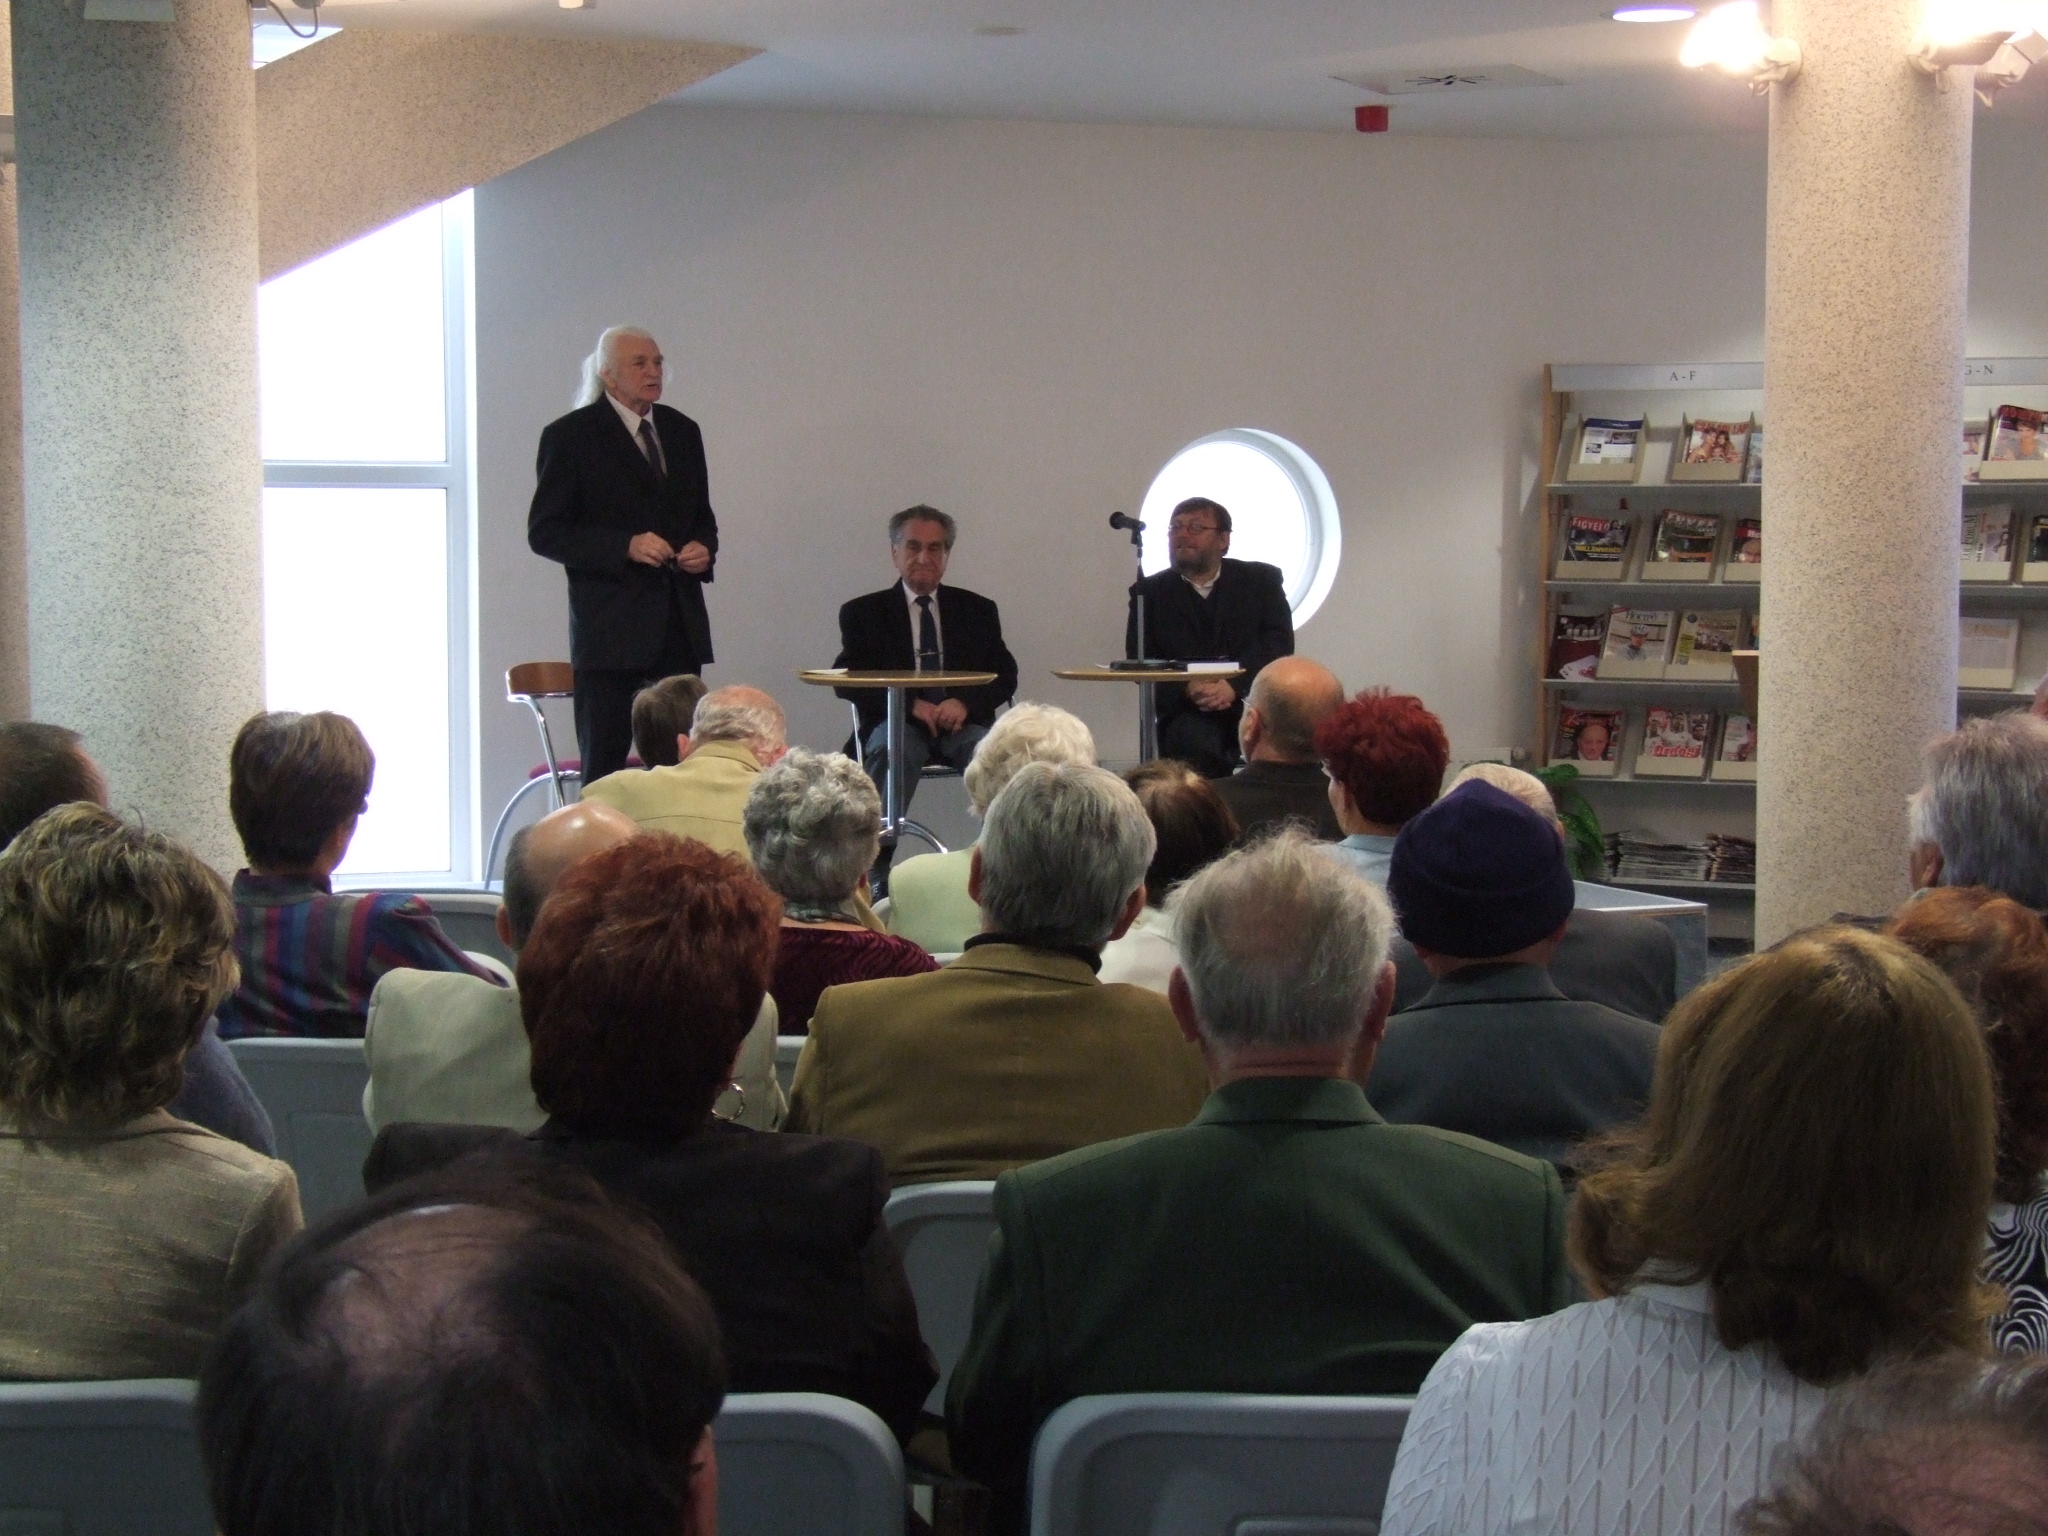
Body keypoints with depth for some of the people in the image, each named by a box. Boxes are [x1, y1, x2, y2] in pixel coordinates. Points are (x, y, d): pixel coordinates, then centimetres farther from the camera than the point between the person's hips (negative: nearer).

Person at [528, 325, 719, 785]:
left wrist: (704, 549, 1)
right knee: (604, 765, -1)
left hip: (680, 624, 5)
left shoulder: (682, 431, 14)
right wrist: (625, 546, -17)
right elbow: (544, 533, -5)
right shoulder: (569, 436, -3)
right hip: (610, 624, -5)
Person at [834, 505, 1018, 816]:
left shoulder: (977, 609, 19)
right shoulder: (864, 612, 14)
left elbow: (1005, 675, 12)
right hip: (898, 721, -1)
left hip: (962, 723, 1)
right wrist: (910, 703, -14)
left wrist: (965, 703, -11)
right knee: (891, 749, -38)